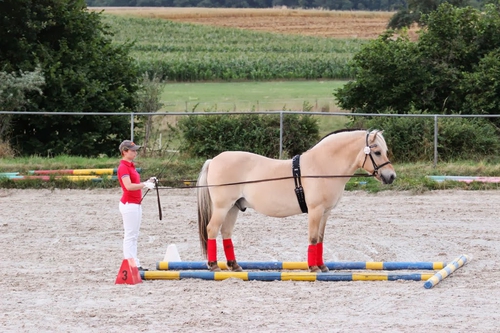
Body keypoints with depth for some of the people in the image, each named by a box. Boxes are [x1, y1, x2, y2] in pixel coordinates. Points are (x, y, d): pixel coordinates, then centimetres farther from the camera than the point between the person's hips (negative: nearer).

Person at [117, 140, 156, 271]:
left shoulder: (131, 166, 16)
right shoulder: (123, 167, -14)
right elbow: (128, 186, -26)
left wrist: (148, 182, 4)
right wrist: (145, 185, -26)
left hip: (136, 204, 10)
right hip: (129, 205, -10)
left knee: (134, 236, 11)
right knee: (129, 236, -6)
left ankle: (135, 265, 14)